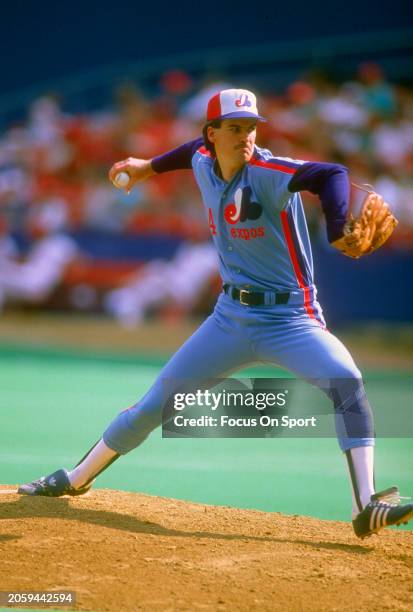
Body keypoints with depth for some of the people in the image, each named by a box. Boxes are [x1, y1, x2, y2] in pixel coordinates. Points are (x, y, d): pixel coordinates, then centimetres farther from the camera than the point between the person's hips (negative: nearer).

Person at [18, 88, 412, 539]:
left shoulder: (269, 173, -18)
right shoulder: (204, 164, 1)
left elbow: (331, 175, -37)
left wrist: (338, 231, -54)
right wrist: (151, 167, 35)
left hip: (290, 318, -5)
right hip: (231, 316, 5)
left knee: (346, 381, -32)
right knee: (154, 403, 8)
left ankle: (366, 508, -31)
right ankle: (75, 481, 28)